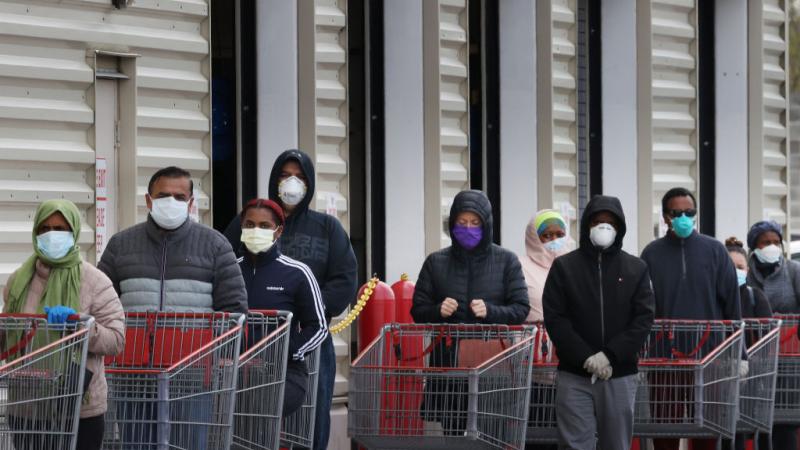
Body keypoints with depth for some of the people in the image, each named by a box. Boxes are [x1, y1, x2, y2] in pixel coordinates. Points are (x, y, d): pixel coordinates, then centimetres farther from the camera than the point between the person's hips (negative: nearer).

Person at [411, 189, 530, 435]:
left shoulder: (506, 261, 7)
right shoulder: (436, 262, 10)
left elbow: (521, 309, 3)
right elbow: (418, 310, 12)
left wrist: (490, 311, -14)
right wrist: (438, 311, -9)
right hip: (447, 363, 2)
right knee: (452, 433, 1)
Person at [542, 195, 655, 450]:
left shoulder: (636, 269, 7)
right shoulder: (564, 266, 4)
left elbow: (644, 319, -2)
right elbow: (554, 318, -3)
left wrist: (610, 356, -13)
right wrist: (586, 357, -14)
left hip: (620, 376, 1)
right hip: (574, 375, -1)